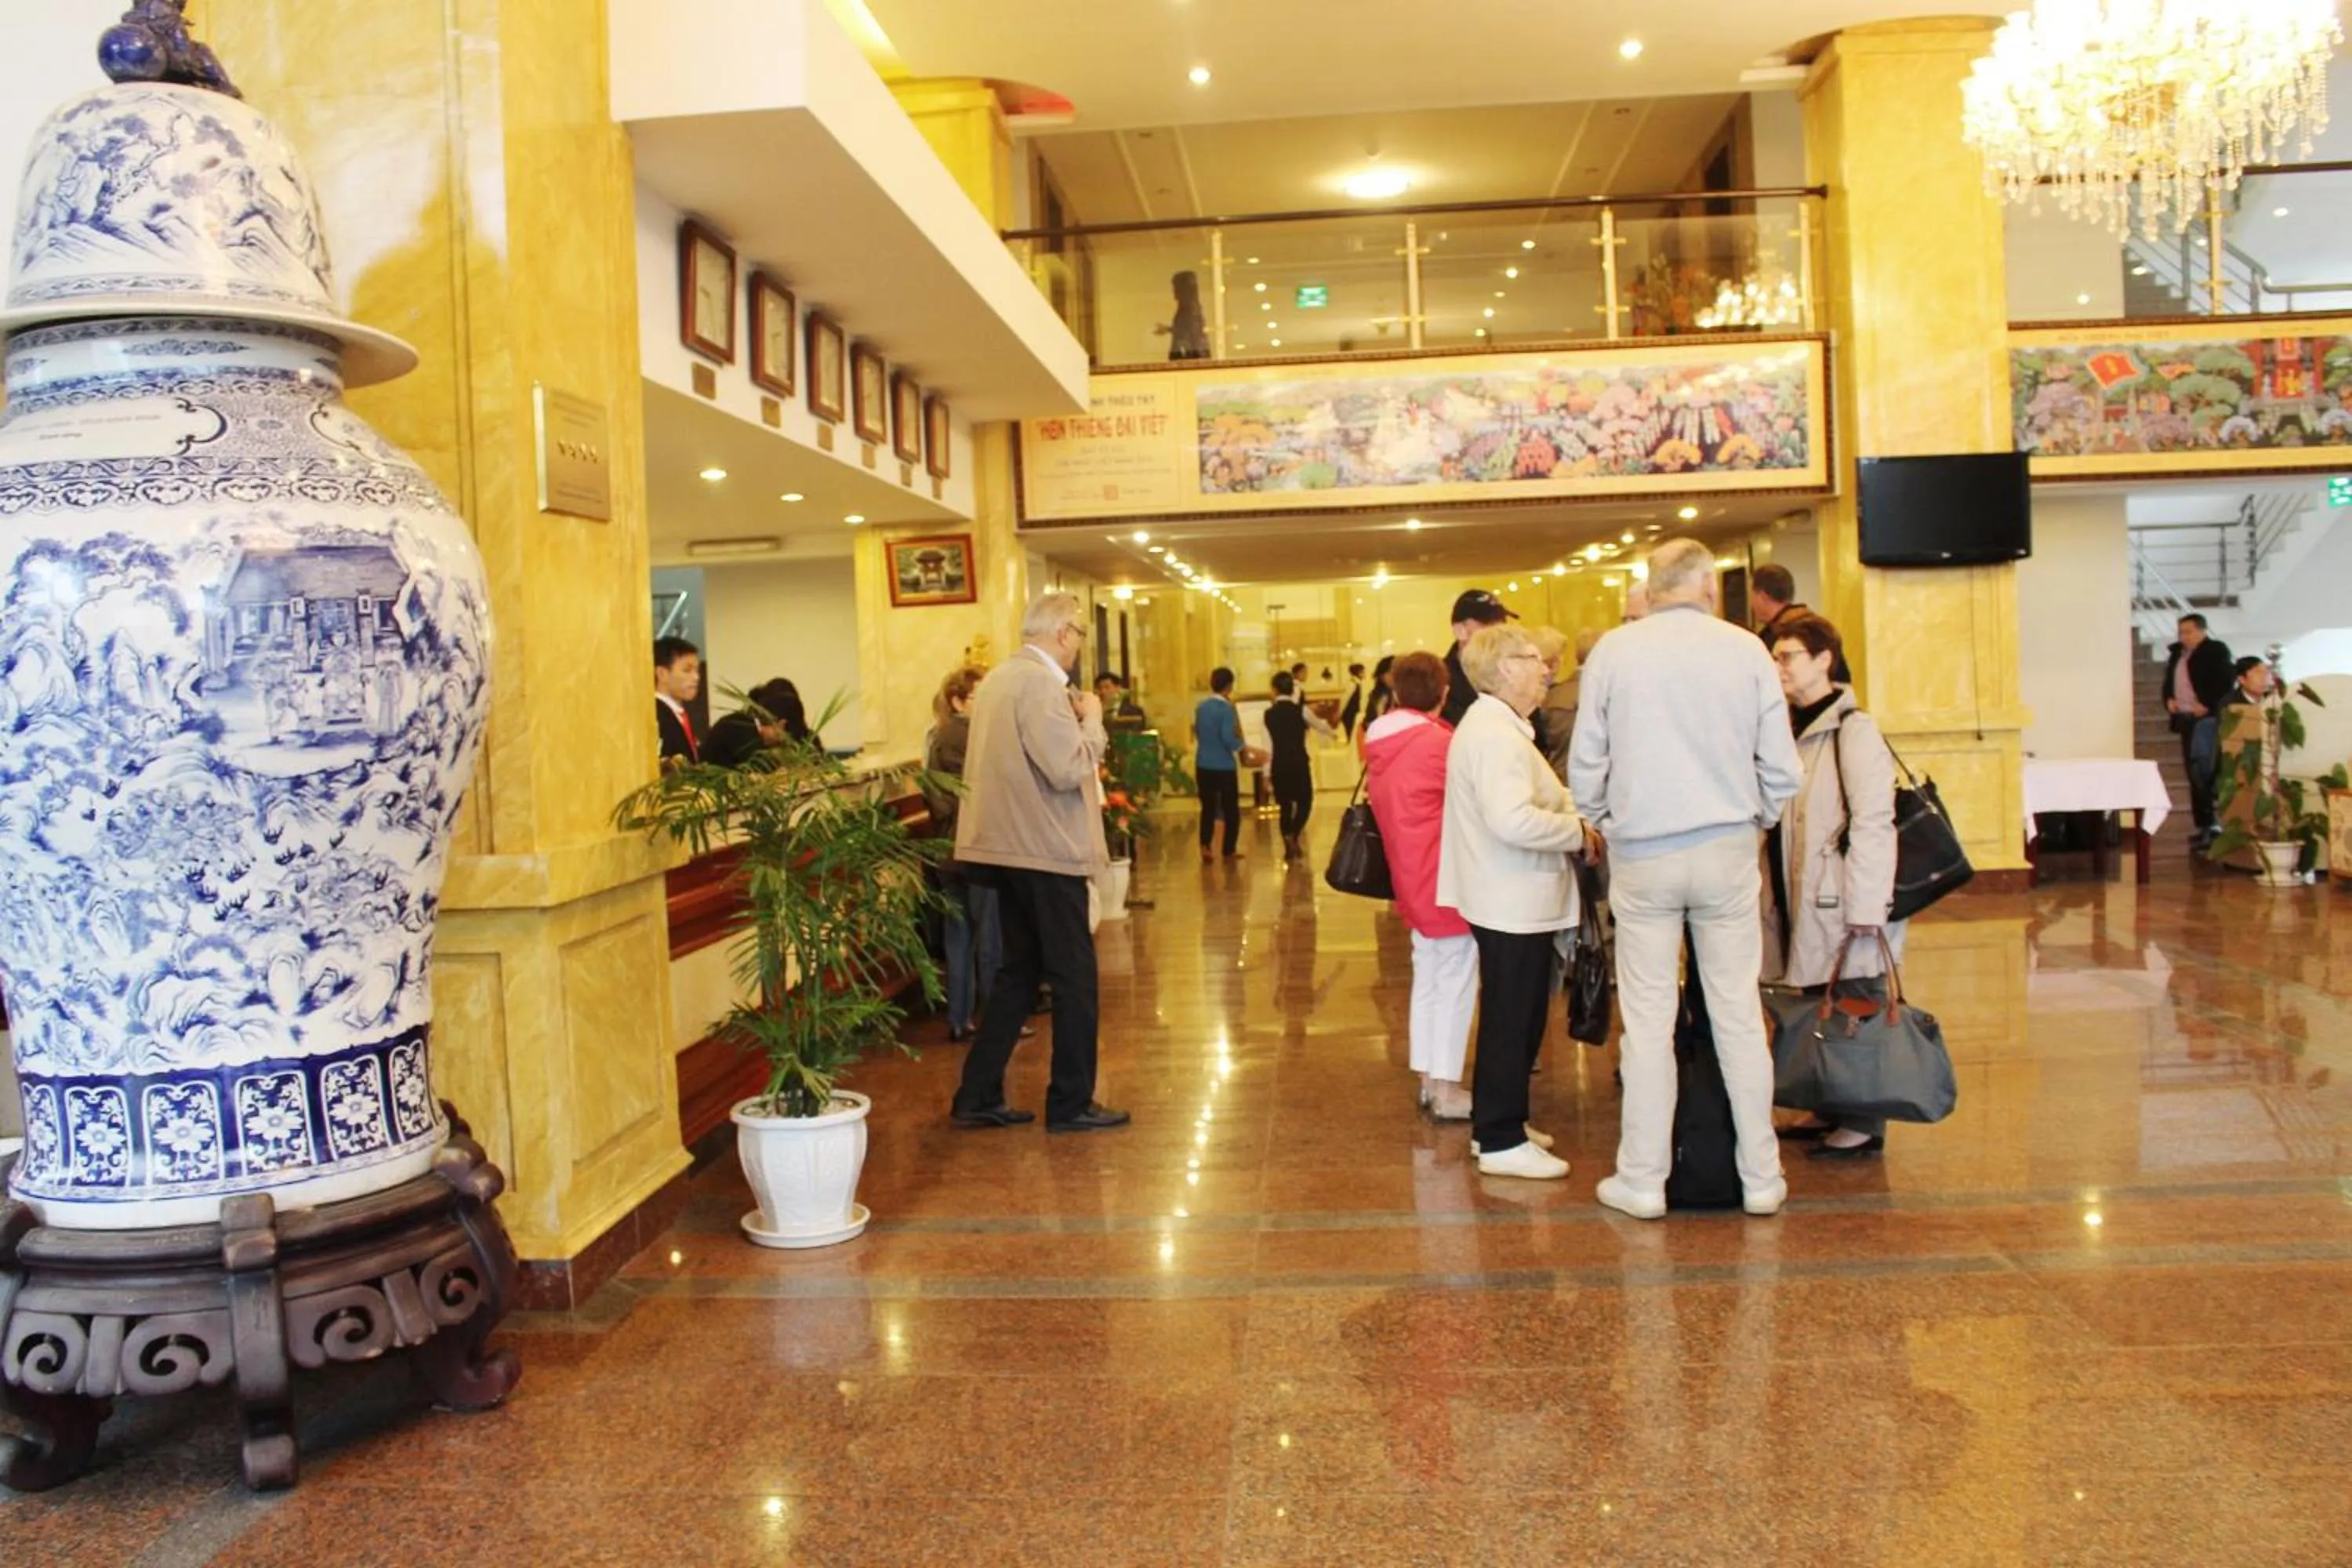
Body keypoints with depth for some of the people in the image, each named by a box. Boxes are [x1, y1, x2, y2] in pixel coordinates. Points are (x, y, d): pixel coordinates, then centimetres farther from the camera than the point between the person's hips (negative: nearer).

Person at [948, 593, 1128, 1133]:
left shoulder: (997, 679, 13)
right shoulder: (1041, 683, -17)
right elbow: (1069, 769, -23)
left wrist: (1076, 719, 13)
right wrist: (1092, 721, -8)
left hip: (1005, 846, 10)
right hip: (1046, 850, -10)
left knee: (1019, 972, 16)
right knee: (1075, 977, 2)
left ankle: (978, 1098, 17)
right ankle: (1071, 1104, 10)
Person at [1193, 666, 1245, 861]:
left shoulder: (1201, 706, 5)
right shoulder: (1227, 708, -16)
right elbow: (1229, 739, -22)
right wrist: (1241, 746, -5)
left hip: (1203, 765, 6)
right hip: (1224, 766, -5)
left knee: (1208, 807, 12)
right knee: (1231, 809, 8)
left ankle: (1205, 845, -2)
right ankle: (1229, 850, 12)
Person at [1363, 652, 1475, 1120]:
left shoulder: (1379, 742, 7)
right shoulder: (1440, 741, -16)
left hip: (1411, 880, 8)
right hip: (1446, 880, -8)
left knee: (1428, 980, 15)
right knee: (1456, 984, -1)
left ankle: (1429, 1079, 21)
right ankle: (1446, 1091, 2)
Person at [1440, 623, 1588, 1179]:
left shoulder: (1493, 725, 15)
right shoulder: (1496, 734, -21)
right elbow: (1513, 820, -32)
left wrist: (1569, 811, 6)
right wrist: (1579, 831, -19)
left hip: (1511, 899, 11)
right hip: (1513, 903, -11)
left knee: (1514, 1018, 19)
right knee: (1511, 1022, -2)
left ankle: (1496, 1124, 31)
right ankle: (1501, 1142, 7)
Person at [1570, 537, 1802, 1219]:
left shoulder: (1614, 650, -3)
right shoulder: (1746, 650, -1)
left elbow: (1585, 763, 0)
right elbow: (1781, 768, 1)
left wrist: (1606, 822, 17)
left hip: (1642, 855, 0)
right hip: (1726, 849, 1)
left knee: (1648, 1021, 5)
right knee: (1739, 1015, 8)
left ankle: (1642, 1180, 11)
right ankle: (1760, 1176, 16)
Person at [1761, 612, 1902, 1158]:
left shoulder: (1853, 729, -12)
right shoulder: (1789, 727, 11)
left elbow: (1874, 822, -17)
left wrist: (1866, 907, -20)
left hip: (1840, 901, -8)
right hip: (1799, 899, 8)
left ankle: (1863, 1124, 12)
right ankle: (1829, 1110, 27)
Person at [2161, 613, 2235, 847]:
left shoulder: (2216, 650, -5)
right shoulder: (2177, 652, 17)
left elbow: (2225, 681, -13)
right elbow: (2168, 680, 24)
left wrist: (2207, 705, -19)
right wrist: (2168, 699, 6)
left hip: (2207, 717, -8)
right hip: (2185, 718, 8)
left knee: (2203, 770, -14)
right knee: (2195, 771, 8)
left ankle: (2209, 825, -13)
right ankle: (2205, 825, 14)